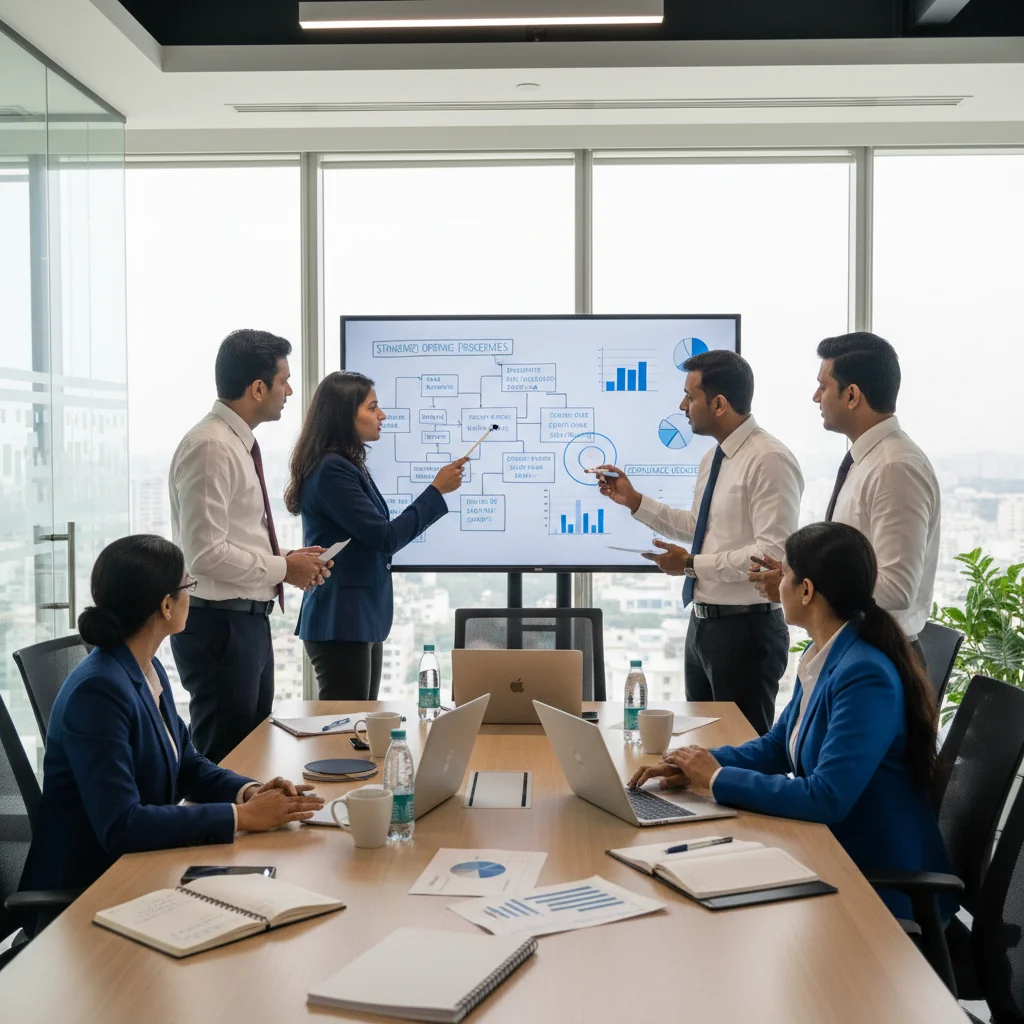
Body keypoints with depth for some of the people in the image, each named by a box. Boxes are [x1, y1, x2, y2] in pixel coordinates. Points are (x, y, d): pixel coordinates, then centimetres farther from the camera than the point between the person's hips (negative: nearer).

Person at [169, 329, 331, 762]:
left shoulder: (239, 444, 12)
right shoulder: (210, 447, -18)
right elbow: (207, 554, -23)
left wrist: (287, 559, 5)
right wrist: (284, 569, -13)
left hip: (249, 621, 10)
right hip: (219, 624, -10)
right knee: (223, 758, -2)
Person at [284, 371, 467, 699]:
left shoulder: (350, 466, 13)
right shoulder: (331, 470, -16)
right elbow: (385, 537, -16)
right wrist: (437, 490, -10)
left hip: (361, 621, 10)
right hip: (340, 624, -10)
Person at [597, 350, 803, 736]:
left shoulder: (769, 460, -19)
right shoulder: (714, 458, 11)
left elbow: (774, 554, -24)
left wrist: (692, 564, -20)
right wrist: (635, 501, 16)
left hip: (745, 629, -9)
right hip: (703, 623, 9)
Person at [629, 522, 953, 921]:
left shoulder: (865, 677, -26)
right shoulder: (822, 657, 3)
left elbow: (827, 798, -30)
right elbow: (778, 745, 14)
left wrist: (718, 778, -20)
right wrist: (696, 766, -2)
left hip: (881, 883, -7)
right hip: (833, 850, 7)